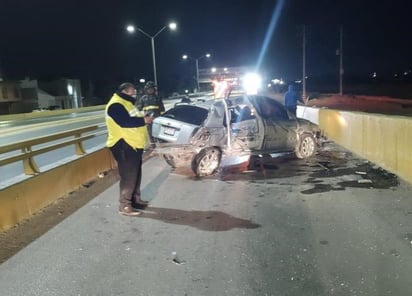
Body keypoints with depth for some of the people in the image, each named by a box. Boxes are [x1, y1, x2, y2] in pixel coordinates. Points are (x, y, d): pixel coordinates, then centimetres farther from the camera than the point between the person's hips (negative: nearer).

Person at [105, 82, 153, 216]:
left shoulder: (126, 103, 20)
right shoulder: (116, 105, -16)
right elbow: (125, 122, -27)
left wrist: (144, 118, 5)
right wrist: (144, 120, -20)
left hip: (133, 144, 11)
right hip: (123, 145, -11)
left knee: (136, 174, 17)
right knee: (128, 176, -9)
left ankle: (135, 199, 29)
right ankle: (124, 206, -2)